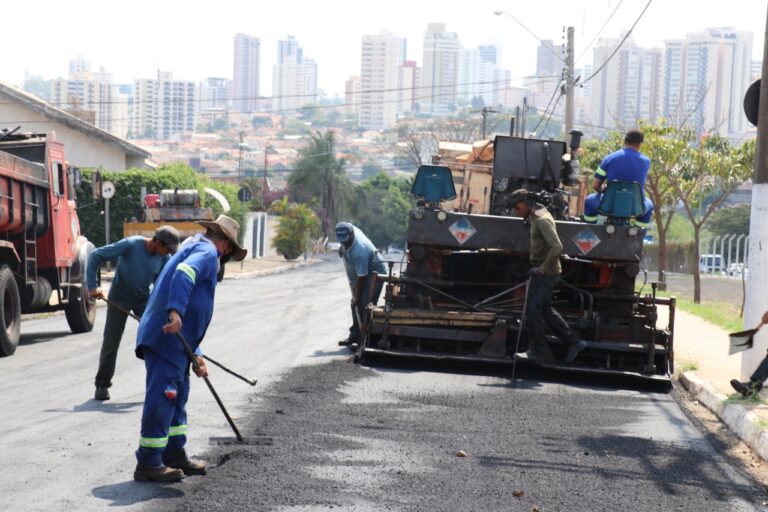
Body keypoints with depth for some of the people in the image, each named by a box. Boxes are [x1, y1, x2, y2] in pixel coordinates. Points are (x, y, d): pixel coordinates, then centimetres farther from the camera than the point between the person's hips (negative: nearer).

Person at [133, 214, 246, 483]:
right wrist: (175, 312, -37)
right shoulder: (206, 251, -1)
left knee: (176, 397, 17)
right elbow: (183, 274, -26)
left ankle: (174, 455, 26)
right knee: (162, 397, -8)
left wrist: (196, 354, 31)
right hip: (167, 338, -10)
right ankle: (148, 463, -6)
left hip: (174, 340, 10)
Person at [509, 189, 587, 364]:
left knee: (532, 311, -4)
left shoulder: (542, 220, -19)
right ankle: (574, 342, 20)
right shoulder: (536, 217, 12)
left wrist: (542, 269, -23)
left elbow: (557, 247, -28)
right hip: (542, 272, 10)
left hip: (545, 273, -10)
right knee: (546, 310, 16)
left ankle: (539, 352, 3)